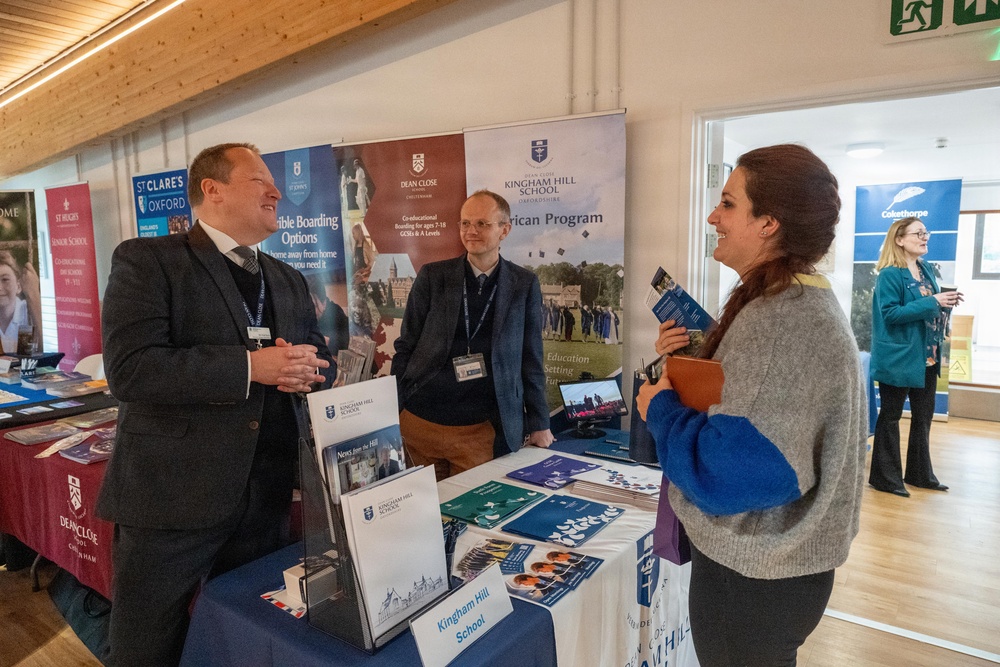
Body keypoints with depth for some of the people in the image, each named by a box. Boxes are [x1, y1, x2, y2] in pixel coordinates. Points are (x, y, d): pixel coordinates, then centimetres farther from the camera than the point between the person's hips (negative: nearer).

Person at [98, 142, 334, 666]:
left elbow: (322, 362, 15)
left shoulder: (288, 281, 14)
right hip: (170, 498, -5)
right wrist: (249, 367, -22)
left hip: (267, 500, 6)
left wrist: (307, 370, -8)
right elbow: (129, 368, -18)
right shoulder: (145, 260, -5)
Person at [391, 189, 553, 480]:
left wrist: (539, 424, 5)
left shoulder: (525, 285, 1)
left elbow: (530, 359, 5)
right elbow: (405, 348, 4)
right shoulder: (432, 276, 0)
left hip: (481, 432, -1)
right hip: (419, 423, 1)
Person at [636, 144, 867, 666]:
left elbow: (727, 471, -32)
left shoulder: (786, 323, -27)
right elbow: (728, 393, 12)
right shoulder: (789, 301, 6)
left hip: (754, 579, -9)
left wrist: (659, 407, -17)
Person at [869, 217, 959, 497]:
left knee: (924, 416, 16)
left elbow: (929, 310, 18)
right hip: (899, 357, -8)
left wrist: (946, 303, -2)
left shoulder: (927, 269, 11)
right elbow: (890, 313, -21)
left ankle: (920, 473, 29)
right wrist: (932, 302, -23)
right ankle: (885, 477, 13)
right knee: (891, 416, 3)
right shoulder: (890, 274, -13)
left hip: (927, 357, 8)